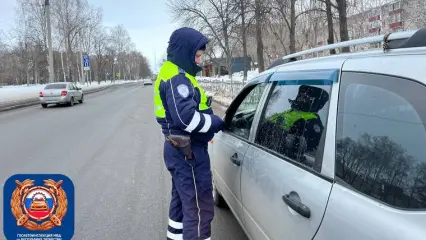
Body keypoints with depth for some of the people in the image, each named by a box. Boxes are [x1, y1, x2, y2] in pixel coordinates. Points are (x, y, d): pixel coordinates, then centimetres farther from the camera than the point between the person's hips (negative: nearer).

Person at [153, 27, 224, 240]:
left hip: (180, 149, 11)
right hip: (188, 151, -11)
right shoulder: (177, 78, -19)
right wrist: (216, 123, -15)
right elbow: (185, 117, -30)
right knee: (199, 206, -3)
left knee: (182, 200, 23)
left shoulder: (172, 73, 15)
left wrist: (209, 118, 4)